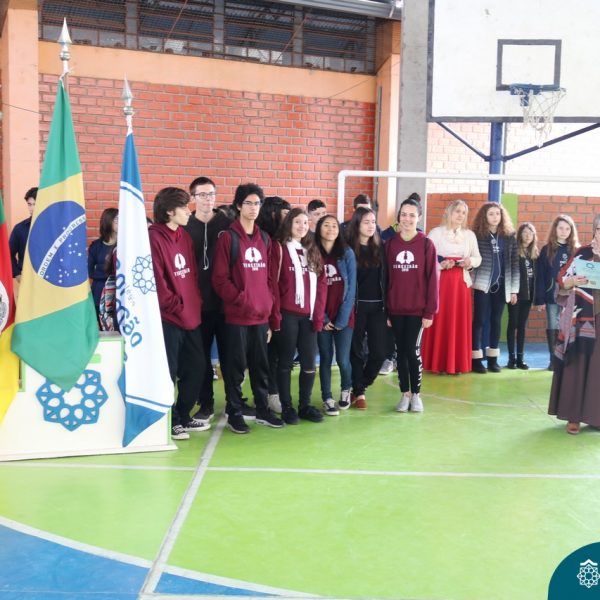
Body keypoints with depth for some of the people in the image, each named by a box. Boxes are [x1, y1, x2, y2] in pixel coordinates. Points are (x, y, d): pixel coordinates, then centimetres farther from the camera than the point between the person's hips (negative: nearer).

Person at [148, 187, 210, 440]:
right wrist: (177, 306, -12)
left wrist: (196, 303, 7)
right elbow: (155, 282, -16)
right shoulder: (154, 239, -13)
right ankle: (169, 422, 15)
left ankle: (183, 417, 28)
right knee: (168, 372, 0)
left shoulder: (184, 237, 13)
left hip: (190, 316, 8)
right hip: (168, 317, -8)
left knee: (196, 368, 13)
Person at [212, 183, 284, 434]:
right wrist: (241, 299, -15)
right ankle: (234, 413, 15)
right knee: (236, 366, 3)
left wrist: (268, 303, 5)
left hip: (261, 315, 5)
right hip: (237, 315, -5)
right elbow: (219, 279, -9)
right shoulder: (228, 238, -5)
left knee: (261, 365, 13)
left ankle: (263, 410, 25)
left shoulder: (264, 239, 12)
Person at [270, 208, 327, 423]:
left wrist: (319, 314, 3)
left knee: (309, 363, 7)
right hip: (287, 315, -5)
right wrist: (275, 315, -13)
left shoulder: (313, 250, 14)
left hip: (309, 315, 5)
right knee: (286, 361, 5)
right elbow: (273, 283, -7)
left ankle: (305, 405, 20)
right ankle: (286, 407, 15)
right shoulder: (279, 248, -2)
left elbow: (321, 283, 11)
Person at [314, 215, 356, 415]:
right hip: (322, 318, 0)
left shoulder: (347, 254, 0)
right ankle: (327, 399, 19)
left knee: (343, 359, -1)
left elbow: (351, 287, -3)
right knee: (325, 358, 5)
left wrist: (342, 317, -9)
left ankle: (346, 391, 27)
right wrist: (321, 317, -7)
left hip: (344, 316, 0)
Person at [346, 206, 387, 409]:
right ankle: (359, 392, 19)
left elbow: (384, 279, 9)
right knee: (356, 351, 5)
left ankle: (360, 386, 24)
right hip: (357, 306, -4)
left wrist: (388, 309, 5)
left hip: (377, 307, 4)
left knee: (379, 352, 2)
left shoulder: (379, 248, 8)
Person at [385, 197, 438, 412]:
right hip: (395, 309, 3)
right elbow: (385, 278, 6)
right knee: (400, 351, 8)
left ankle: (416, 394, 16)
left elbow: (432, 279, -5)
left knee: (413, 351, 0)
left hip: (418, 309, -3)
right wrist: (385, 310, 3)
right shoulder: (390, 244, 5)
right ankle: (405, 394, 20)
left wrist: (430, 311, -9)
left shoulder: (427, 244, -3)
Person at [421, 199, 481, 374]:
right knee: (440, 322, -3)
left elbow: (478, 258, 15)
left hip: (461, 282, 4)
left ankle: (457, 363, 12)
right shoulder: (436, 232, 0)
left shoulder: (470, 235, 12)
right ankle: (438, 363, 5)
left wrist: (470, 261, -7)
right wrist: (440, 264, -19)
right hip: (440, 281, -3)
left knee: (460, 323, 3)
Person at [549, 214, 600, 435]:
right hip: (581, 319, 0)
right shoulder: (582, 253, 7)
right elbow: (561, 281, 4)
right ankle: (574, 416, 5)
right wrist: (570, 281, -18)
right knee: (577, 365, 0)